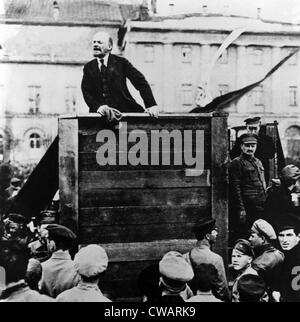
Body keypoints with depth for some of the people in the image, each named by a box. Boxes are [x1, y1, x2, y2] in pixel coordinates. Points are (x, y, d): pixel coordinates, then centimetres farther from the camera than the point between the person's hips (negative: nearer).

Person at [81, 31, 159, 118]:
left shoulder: (121, 62, 4)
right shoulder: (88, 67, 12)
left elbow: (141, 82, -2)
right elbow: (86, 92, 4)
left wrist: (151, 105, -13)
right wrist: (98, 106, -16)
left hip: (124, 110, -1)